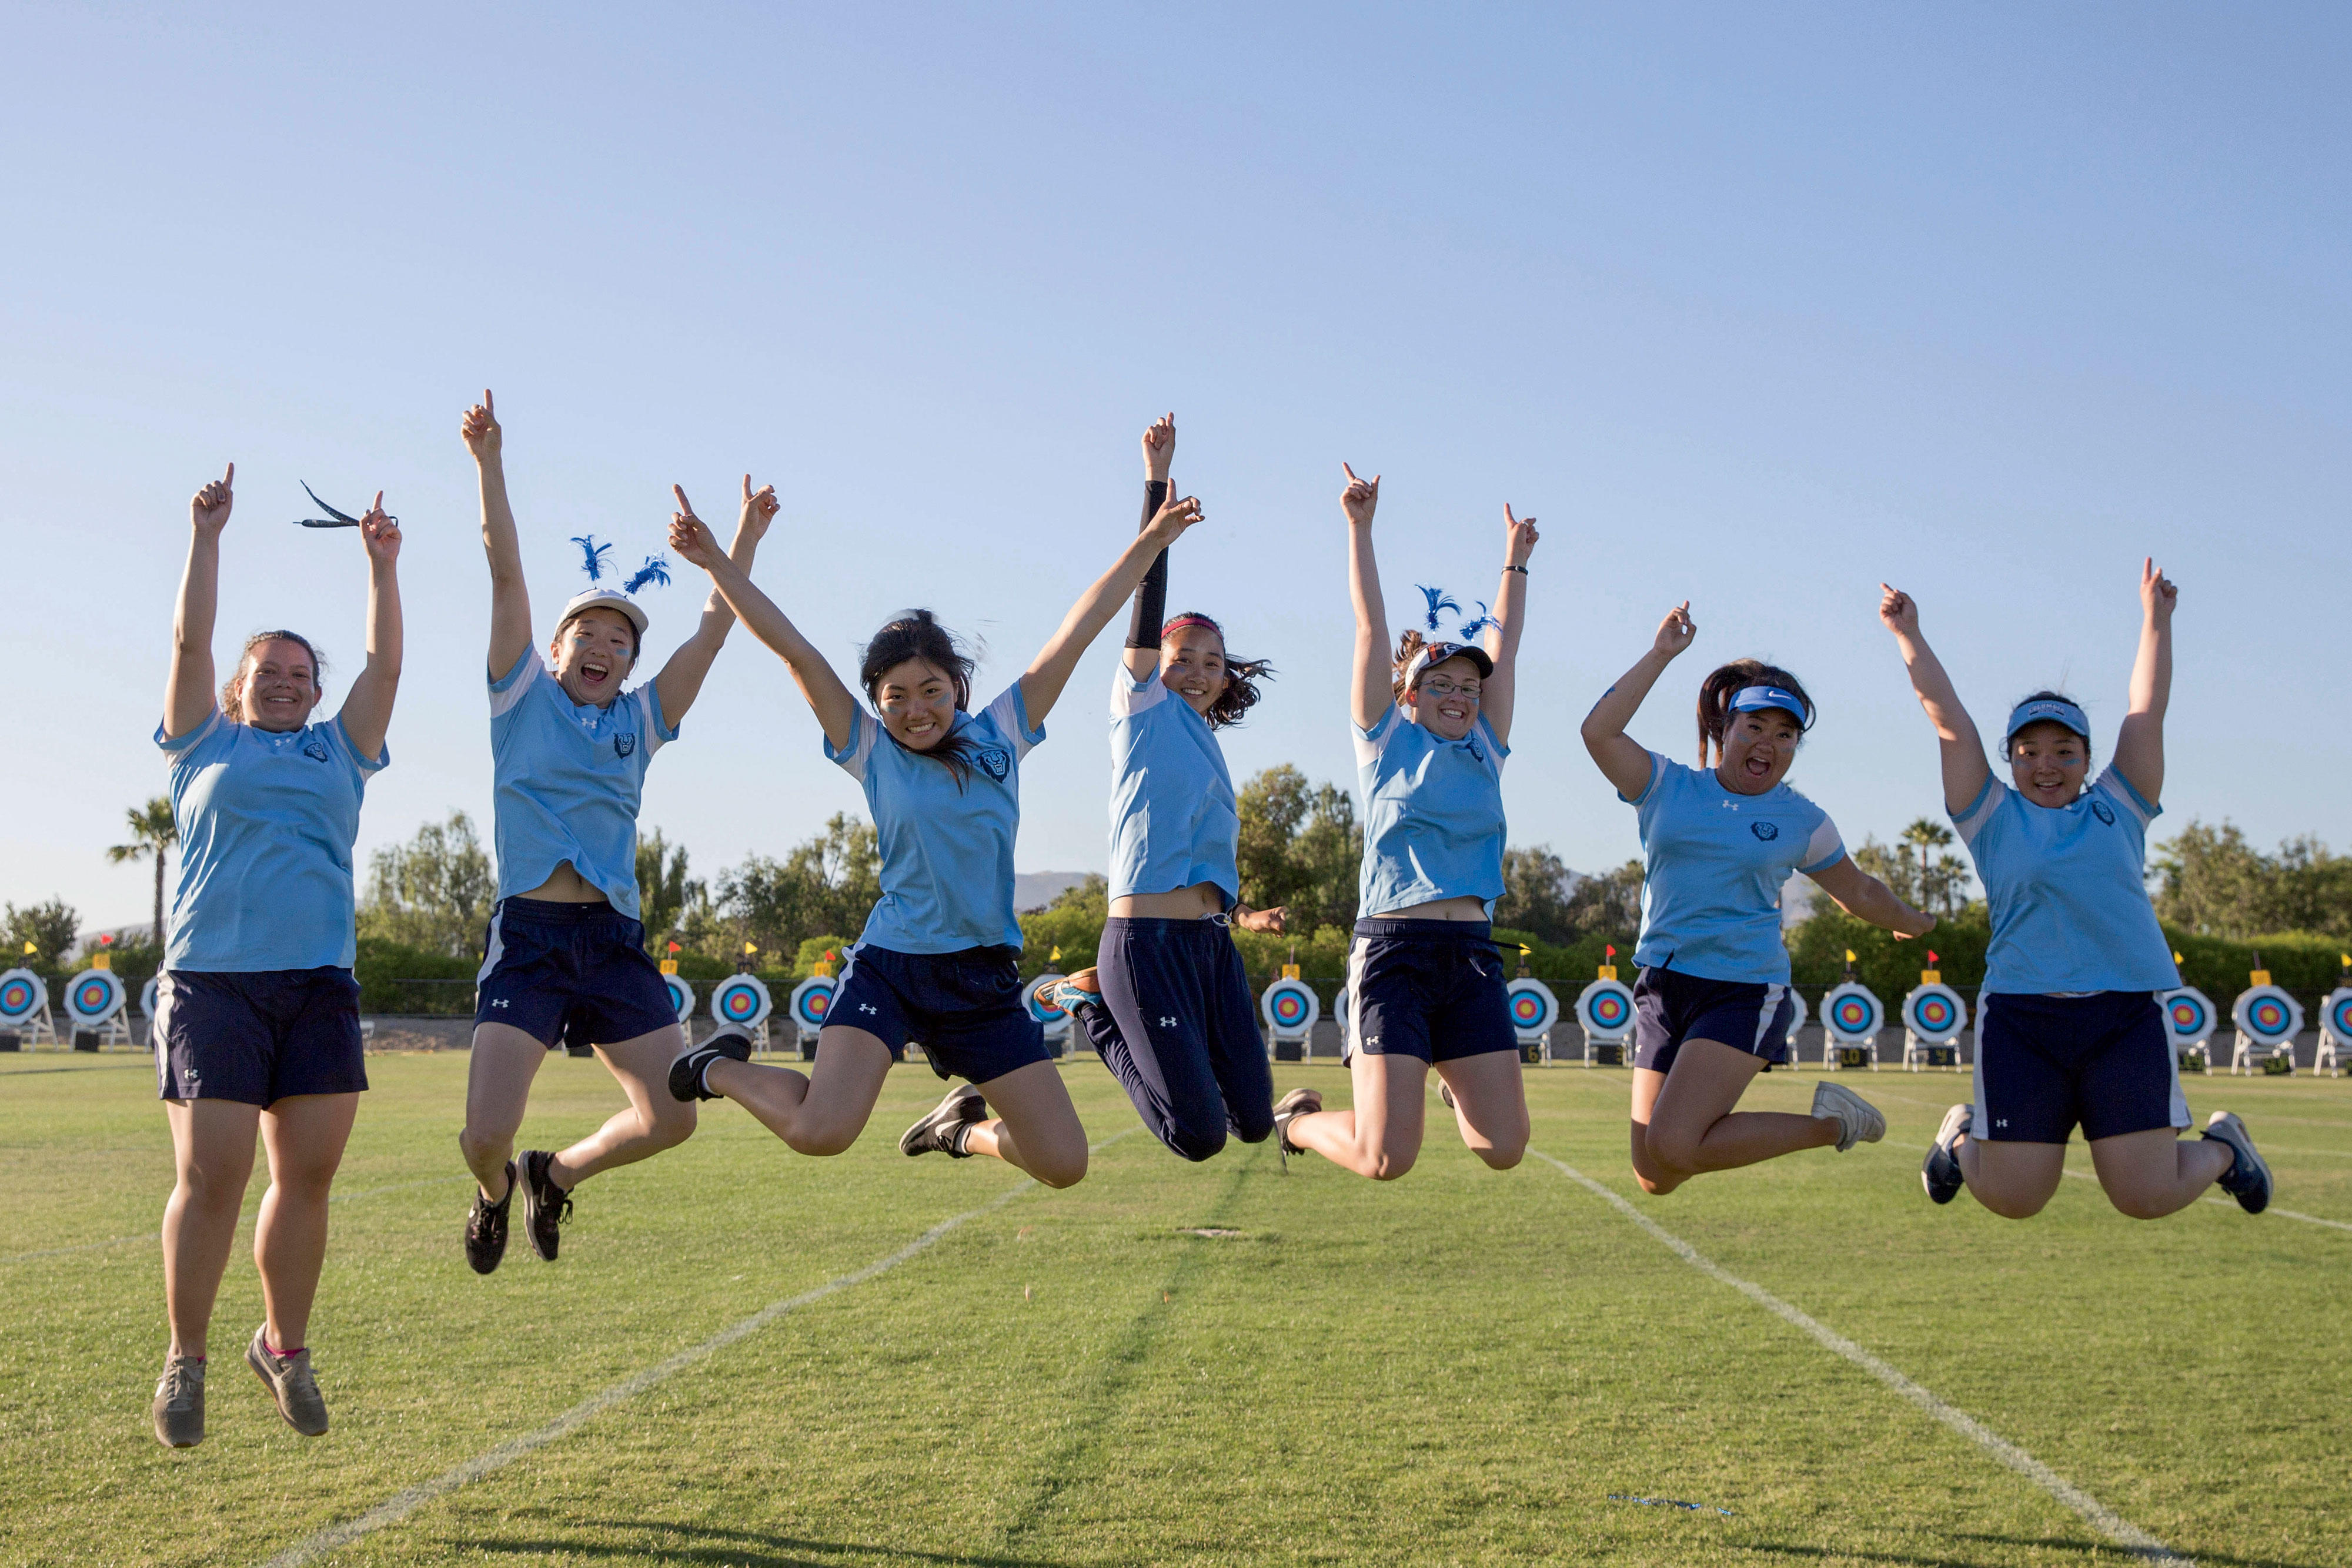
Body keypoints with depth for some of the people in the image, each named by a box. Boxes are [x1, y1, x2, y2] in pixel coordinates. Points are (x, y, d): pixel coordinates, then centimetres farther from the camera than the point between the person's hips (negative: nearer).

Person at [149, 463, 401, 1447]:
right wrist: (205, 536, 7)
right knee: (211, 1177, -8)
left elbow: (386, 664, 16)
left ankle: (284, 1346, 18)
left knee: (308, 1175, 1)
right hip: (212, 978, -3)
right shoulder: (206, 747, 15)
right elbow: (190, 642, 8)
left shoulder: (339, 752, 21)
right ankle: (186, 1358, 7)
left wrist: (383, 565, 14)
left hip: (320, 983, 3)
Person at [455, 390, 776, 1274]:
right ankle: (495, 1193, 26)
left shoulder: (641, 721, 16)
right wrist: (489, 461, -2)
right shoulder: (524, 697, 8)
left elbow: (713, 631, 14)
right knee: (485, 1135, -13)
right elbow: (506, 571, 2)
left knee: (671, 1118, -3)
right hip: (529, 934, -4)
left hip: (615, 937, 4)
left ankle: (556, 1174, 27)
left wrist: (746, 538, 11)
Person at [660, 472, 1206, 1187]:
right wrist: (717, 564, -9)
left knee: (1063, 1164, 0)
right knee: (820, 1131, -23)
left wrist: (1149, 543, 5)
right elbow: (794, 648, -5)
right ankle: (722, 1068, 9)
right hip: (890, 964, -3)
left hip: (984, 978, 3)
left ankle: (966, 1125, 33)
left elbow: (1078, 631, 4)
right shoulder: (871, 751, 1)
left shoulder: (1001, 736, 6)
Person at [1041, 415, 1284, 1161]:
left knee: (1253, 1121, 3)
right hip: (1146, 941, -8)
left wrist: (1240, 917, 21)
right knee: (1198, 1135, -11)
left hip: (1212, 943, 8)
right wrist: (1157, 483, -12)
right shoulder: (1143, 706, 2)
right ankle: (1091, 1006, 11)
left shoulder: (1207, 745, 21)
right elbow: (1149, 600, -8)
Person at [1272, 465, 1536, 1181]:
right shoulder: (1387, 741, 6)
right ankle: (1299, 1118, 22)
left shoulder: (1484, 749, 15)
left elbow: (1504, 642, 22)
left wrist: (1515, 560, 29)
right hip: (1394, 950, -5)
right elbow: (1372, 626, 3)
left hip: (1472, 956, 5)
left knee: (1503, 1148, -2)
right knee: (1386, 1159, -12)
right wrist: (1360, 528, 2)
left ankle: (1453, 1084, 33)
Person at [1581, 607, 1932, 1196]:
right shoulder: (1666, 786, 5)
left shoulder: (1802, 820, 6)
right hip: (1662, 987, 3)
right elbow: (1600, 732, -12)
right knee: (1653, 1177, 1)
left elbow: (1858, 892, 23)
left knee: (1670, 1149, -23)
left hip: (1744, 991, -3)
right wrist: (1660, 655, -10)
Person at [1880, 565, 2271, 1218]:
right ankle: (1964, 1135, 33)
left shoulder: (2117, 809, 15)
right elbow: (1952, 725, 8)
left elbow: (2146, 714, 16)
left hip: (2125, 1013, 1)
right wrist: (1909, 637, 5)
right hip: (2019, 1014, -1)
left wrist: (2155, 620, 15)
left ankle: (2221, 1147, 31)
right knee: (2011, 1201, -1)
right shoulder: (1994, 818, 11)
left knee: (2147, 1198, -3)